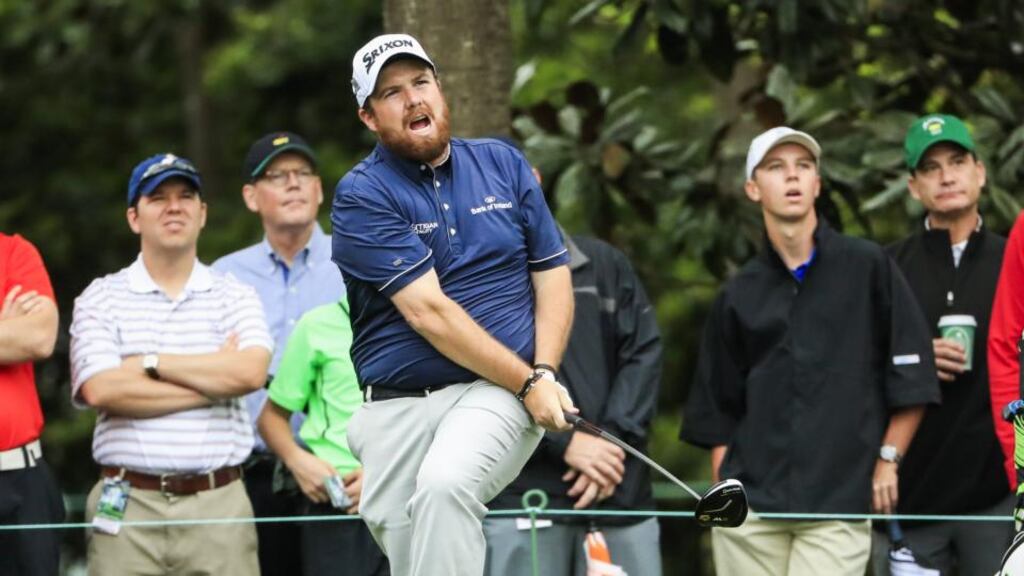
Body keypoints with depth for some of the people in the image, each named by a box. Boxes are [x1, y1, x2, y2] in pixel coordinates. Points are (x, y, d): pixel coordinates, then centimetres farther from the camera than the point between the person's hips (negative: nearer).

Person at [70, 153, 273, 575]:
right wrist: (213, 381, -5)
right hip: (127, 506, -1)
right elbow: (100, 389, -9)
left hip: (218, 505, 1)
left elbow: (250, 372, -8)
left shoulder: (235, 297, 11)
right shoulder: (99, 299, 7)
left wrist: (149, 363, -6)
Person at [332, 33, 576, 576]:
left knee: (444, 483, -31)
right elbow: (428, 311, -12)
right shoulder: (361, 196, -3)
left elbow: (553, 272, 11)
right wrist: (526, 382, -14)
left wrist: (545, 373, -7)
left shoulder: (503, 164, 10)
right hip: (398, 406, 0)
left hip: (501, 394, 0)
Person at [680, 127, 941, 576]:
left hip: (838, 507, -3)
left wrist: (887, 460, 0)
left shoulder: (869, 268, 4)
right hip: (750, 505, 3)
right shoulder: (739, 295, 13)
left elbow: (911, 374, 4)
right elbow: (718, 410, 16)